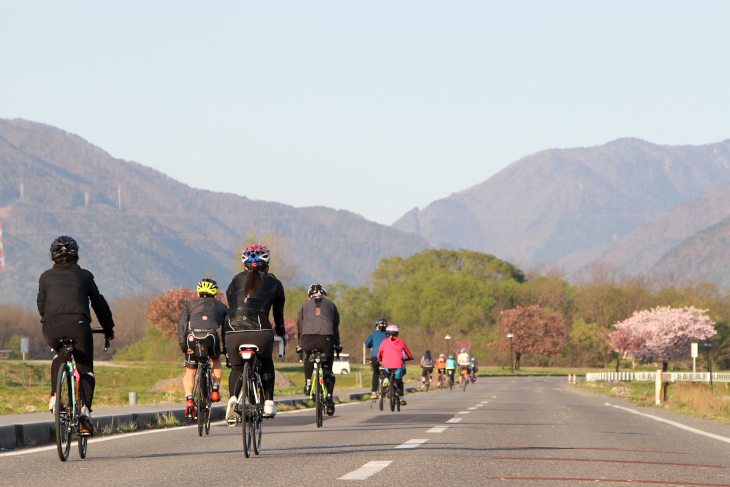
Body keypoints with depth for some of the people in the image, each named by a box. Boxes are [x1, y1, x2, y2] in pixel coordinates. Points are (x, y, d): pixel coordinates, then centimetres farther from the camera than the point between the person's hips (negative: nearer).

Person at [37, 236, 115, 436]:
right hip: (78, 322, -1)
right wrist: (108, 329, 39)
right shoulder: (84, 276, 25)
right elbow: (99, 303, 28)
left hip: (52, 325, 1)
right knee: (85, 369, 9)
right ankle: (85, 409, -12)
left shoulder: (46, 277, 26)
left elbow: (41, 305, 32)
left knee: (59, 356, 32)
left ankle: (55, 396, 16)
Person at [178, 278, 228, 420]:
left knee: (190, 372, 14)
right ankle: (215, 391, 18)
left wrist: (183, 345, 4)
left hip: (193, 335, 0)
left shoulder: (190, 304, 29)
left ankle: (189, 401, -6)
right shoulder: (221, 307, 32)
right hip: (211, 335, 0)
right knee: (216, 361, 32)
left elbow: (182, 323, 11)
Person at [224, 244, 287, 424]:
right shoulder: (274, 283, 20)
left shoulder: (236, 281, 24)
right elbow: (278, 314, 27)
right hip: (260, 331, -1)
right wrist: (282, 334, 43)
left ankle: (233, 397, -5)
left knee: (237, 368, 24)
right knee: (266, 362, 30)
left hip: (233, 330, 1)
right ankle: (268, 402, 19)